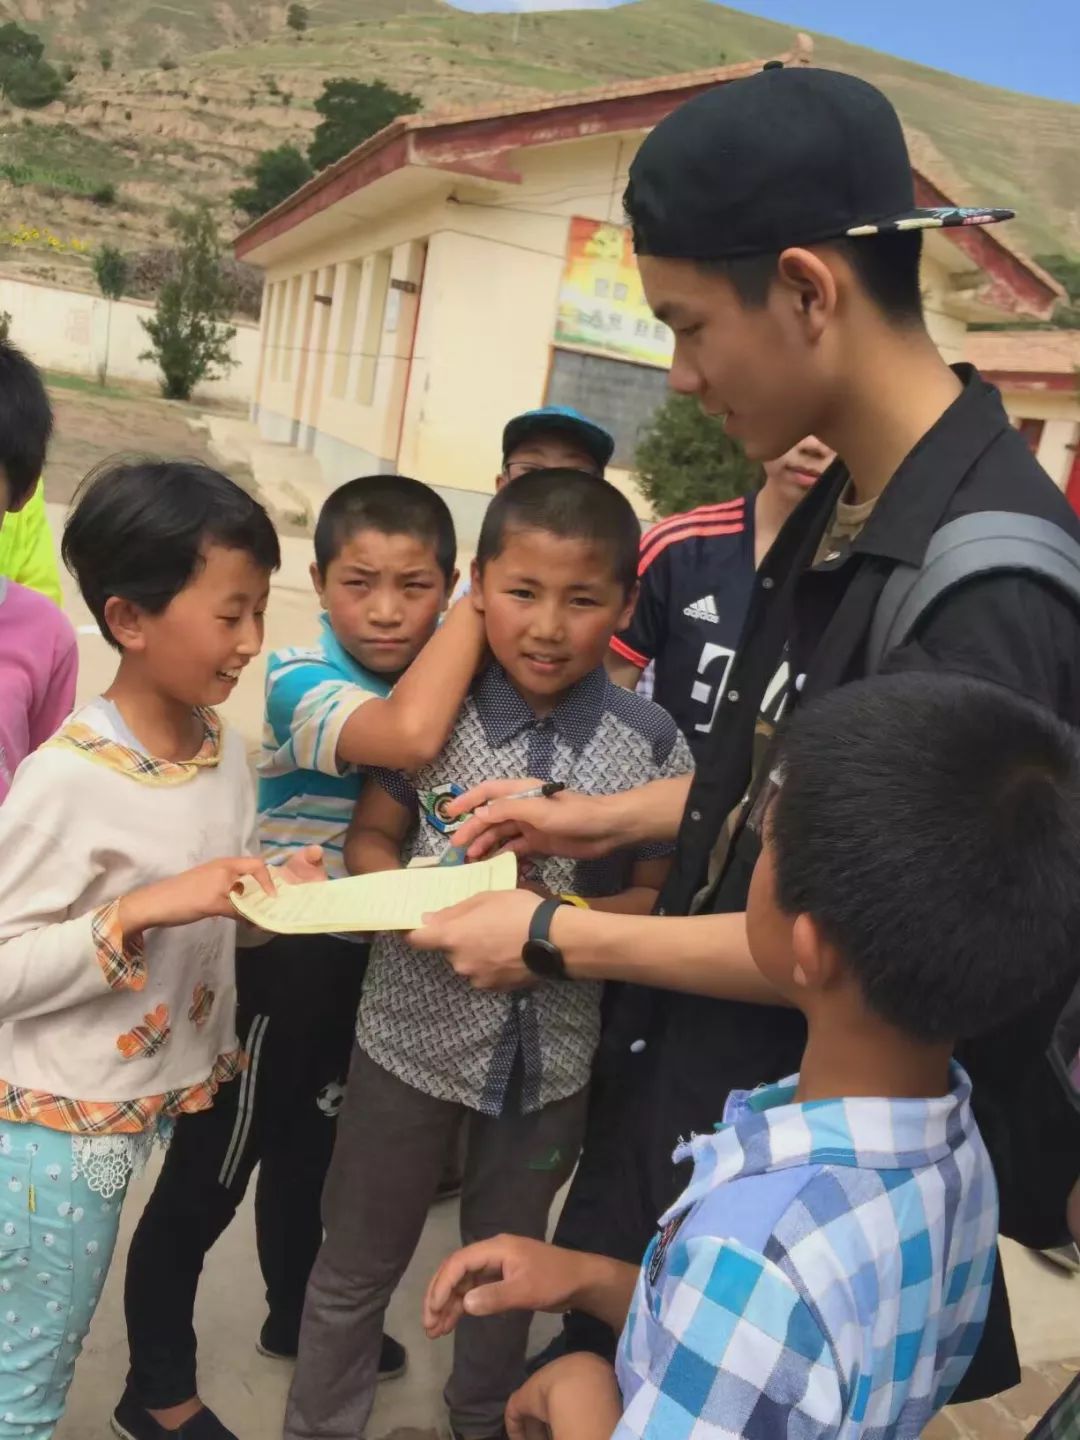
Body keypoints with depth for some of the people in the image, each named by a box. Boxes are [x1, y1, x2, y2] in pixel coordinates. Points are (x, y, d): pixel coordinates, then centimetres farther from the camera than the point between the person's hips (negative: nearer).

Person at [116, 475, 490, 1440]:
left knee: (311, 1144, 27)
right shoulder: (302, 679, -24)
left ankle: (295, 1313, 51)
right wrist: (483, 598, -33)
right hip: (284, 962, -7)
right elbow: (409, 735, -43)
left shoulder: (436, 678, -1)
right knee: (209, 1173, 9)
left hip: (369, 960, 7)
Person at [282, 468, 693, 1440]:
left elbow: (659, 896, -6)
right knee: (359, 1263, 17)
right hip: (416, 1030, -1)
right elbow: (371, 839, -2)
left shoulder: (650, 743, -13)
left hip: (551, 1051, 1)